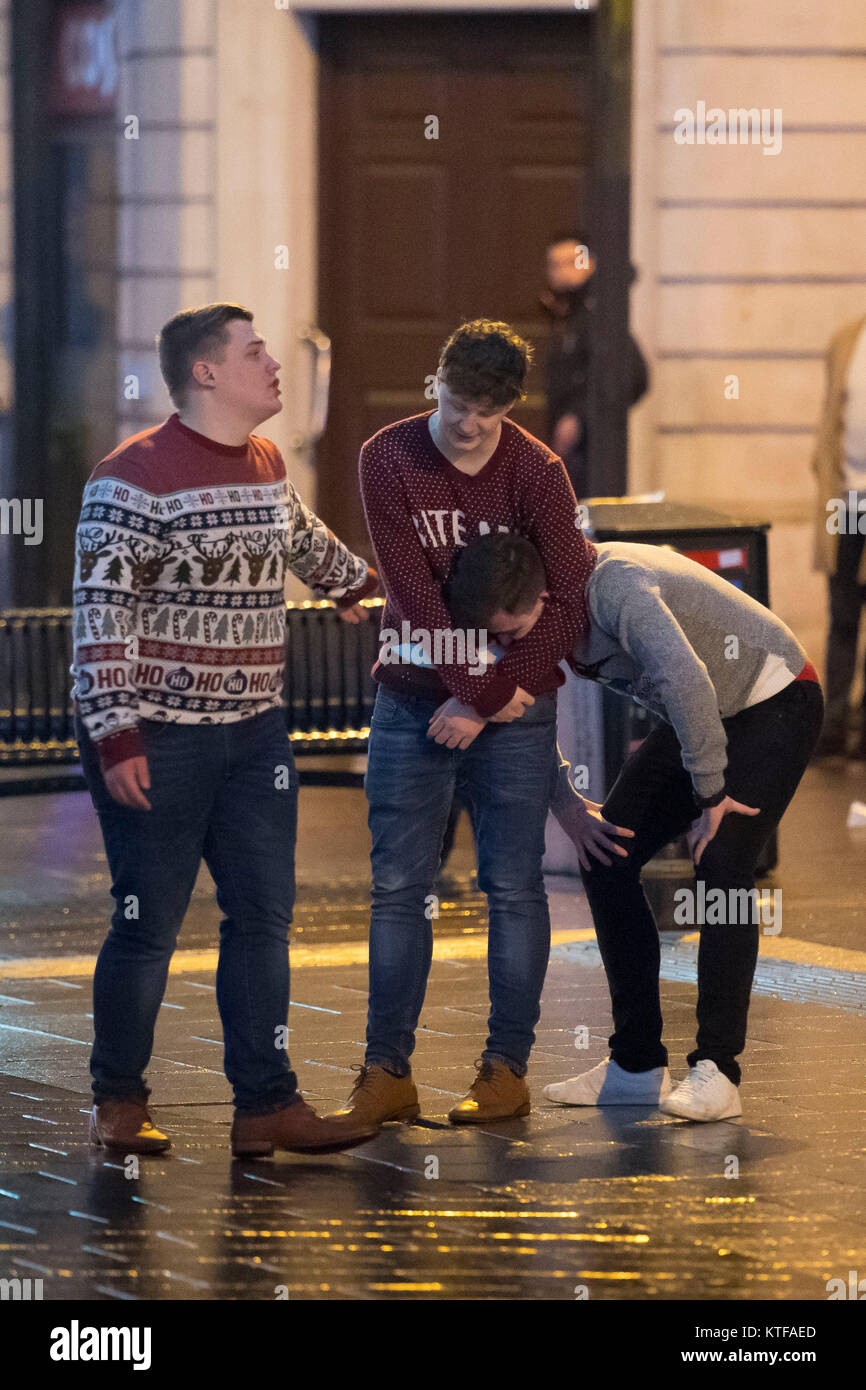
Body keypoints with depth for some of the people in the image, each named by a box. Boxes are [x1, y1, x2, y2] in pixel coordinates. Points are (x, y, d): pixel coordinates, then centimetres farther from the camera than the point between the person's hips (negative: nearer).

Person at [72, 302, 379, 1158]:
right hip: (159, 739, -7)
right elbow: (102, 610, -16)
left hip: (253, 733, 7)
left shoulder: (264, 462, 10)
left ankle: (265, 1104, 6)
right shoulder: (138, 475, -13)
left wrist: (354, 584, 50)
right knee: (150, 924, 0)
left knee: (262, 918, 3)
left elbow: (298, 535, 34)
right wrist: (114, 735, -21)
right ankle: (118, 1103, 13)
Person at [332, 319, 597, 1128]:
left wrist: (482, 704, -13)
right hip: (412, 699, 1)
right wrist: (480, 690, -14)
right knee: (398, 887, 1)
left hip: (514, 707, -1)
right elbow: (414, 590, -10)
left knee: (513, 887, 0)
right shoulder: (388, 460, -5)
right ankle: (386, 1074, 5)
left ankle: (506, 1069, 8)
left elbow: (572, 601, -10)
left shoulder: (536, 474, -8)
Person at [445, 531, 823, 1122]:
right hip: (696, 719, 8)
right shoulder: (536, 614, -8)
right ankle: (637, 1065, 5)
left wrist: (710, 792, -37)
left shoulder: (615, 584, -35)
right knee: (607, 857, -1)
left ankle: (717, 1071, -19)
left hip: (775, 703, -8)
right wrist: (565, 802, -3)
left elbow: (685, 678, -48)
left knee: (720, 867, -23)